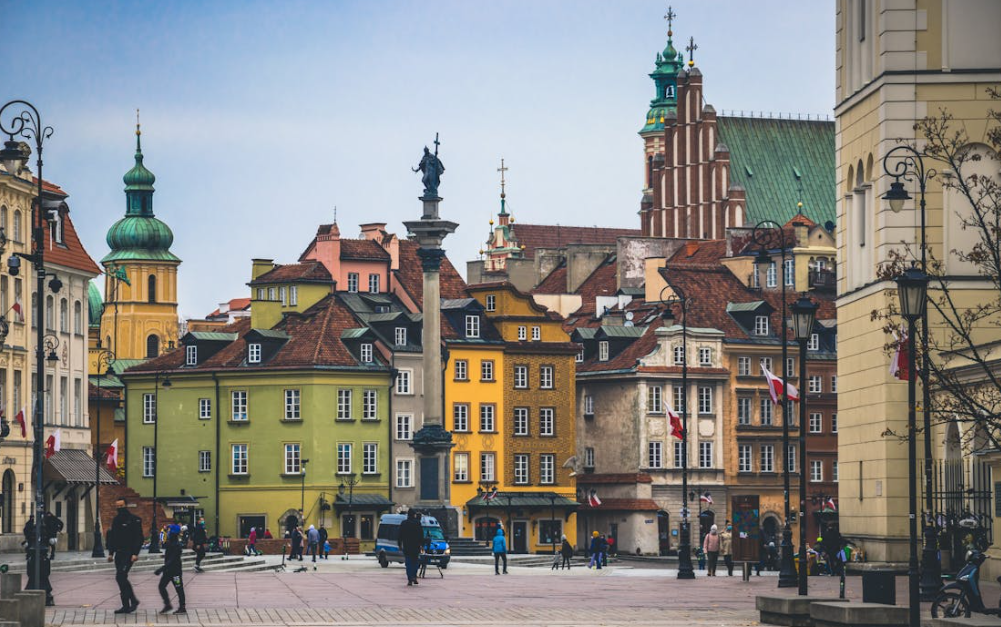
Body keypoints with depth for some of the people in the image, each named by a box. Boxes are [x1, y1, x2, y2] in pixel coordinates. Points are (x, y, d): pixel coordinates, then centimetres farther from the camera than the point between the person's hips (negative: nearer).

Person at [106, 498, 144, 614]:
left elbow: (139, 538, -11)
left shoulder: (134, 520, -7)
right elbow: (112, 538, 19)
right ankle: (126, 605, 10)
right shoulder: (116, 520, 14)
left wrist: (135, 553, -18)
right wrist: (110, 553, 11)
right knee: (121, 578, 5)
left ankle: (133, 600, -7)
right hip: (119, 554, 7)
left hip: (129, 554, -7)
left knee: (120, 576, -18)